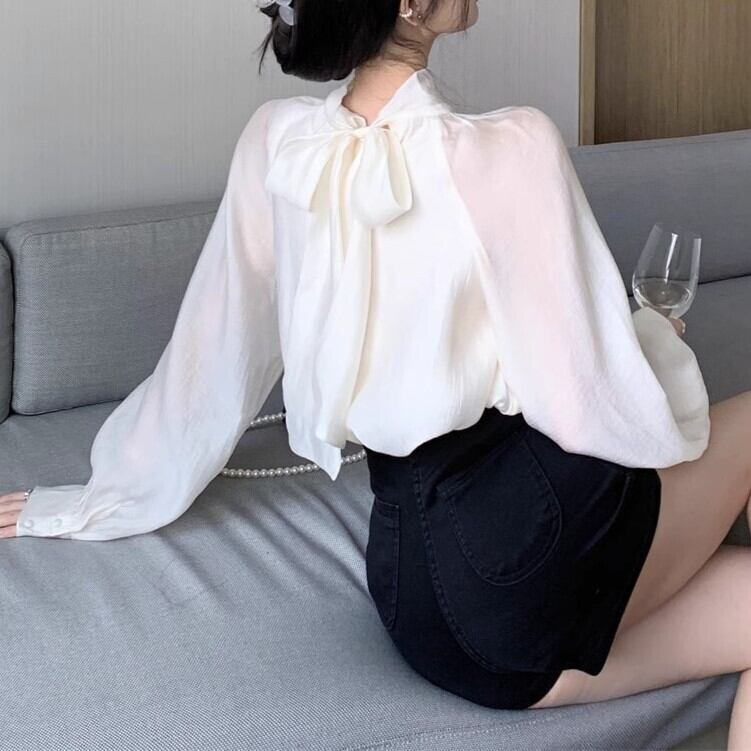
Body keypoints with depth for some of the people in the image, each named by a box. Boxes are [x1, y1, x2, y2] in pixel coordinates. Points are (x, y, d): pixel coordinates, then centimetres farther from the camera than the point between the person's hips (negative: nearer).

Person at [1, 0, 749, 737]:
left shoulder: (275, 141, 1)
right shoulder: (511, 150, -18)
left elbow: (206, 362, 11)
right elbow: (608, 411, -14)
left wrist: (106, 499, 27)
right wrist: (654, 336, 9)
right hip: (552, 531, -6)